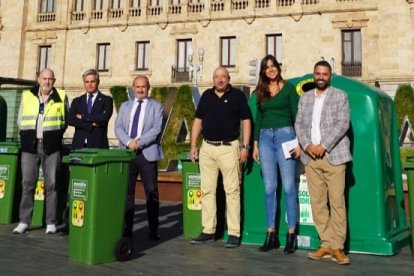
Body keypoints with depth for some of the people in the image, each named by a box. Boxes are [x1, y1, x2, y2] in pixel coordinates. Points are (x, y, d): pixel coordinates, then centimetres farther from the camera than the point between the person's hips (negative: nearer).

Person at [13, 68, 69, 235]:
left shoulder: (61, 97, 6)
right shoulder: (27, 96, 10)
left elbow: (65, 120, 10)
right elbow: (20, 120, 15)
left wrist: (55, 137, 6)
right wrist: (28, 138, 8)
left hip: (51, 147, -1)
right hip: (30, 146, 2)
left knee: (51, 184, -1)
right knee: (27, 183, 1)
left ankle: (51, 222, 5)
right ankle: (24, 221, 8)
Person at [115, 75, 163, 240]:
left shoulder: (156, 106, 8)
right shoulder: (125, 106, 18)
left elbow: (157, 128, -6)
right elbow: (118, 127, 6)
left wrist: (139, 142, -17)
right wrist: (129, 142, -12)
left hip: (147, 154, -3)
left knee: (151, 192, -1)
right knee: (126, 191, 5)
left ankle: (153, 230, 6)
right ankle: (127, 228, 14)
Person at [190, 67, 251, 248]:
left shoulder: (237, 96, 2)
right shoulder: (206, 96, 14)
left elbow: (246, 121, 0)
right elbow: (198, 120, 15)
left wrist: (245, 146, -8)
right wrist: (193, 145, 8)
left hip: (229, 147, -4)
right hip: (207, 147, 5)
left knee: (232, 191, -4)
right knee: (207, 190, 7)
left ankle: (234, 233, 2)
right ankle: (208, 231, 16)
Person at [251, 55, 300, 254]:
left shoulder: (288, 88, 3)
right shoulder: (261, 92, 15)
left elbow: (296, 116, 0)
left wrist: (298, 142, -8)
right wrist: (255, 144, 10)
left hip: (285, 135, -4)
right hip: (265, 137, 4)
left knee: (288, 187, -4)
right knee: (269, 188, 4)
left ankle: (291, 234, 2)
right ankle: (271, 234, 10)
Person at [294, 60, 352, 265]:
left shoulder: (340, 96, 7)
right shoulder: (305, 98, 17)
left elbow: (342, 124, -4)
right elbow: (299, 124, 10)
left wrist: (323, 146, -13)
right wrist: (307, 145, -8)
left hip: (333, 155, -3)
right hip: (310, 156, 3)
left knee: (337, 202, -7)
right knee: (317, 203, 2)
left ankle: (337, 247, -1)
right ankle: (326, 245, 9)